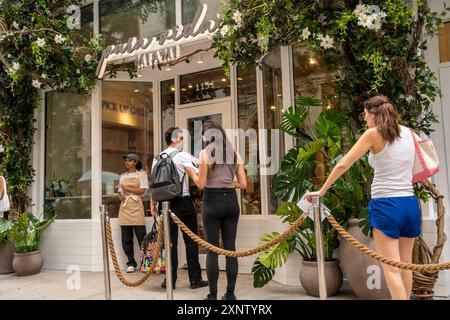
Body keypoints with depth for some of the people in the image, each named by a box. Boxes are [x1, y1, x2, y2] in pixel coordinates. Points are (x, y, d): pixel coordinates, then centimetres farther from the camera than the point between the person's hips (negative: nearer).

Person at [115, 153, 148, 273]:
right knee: (126, 238, 3)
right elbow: (120, 192, 16)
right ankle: (131, 263, 11)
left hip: (136, 207, -4)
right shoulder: (123, 176, 16)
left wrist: (125, 187, -8)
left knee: (141, 236, -7)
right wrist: (121, 196, -7)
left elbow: (141, 191, -5)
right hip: (124, 208, 4)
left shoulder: (141, 174, 5)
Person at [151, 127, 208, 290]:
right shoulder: (182, 156, -7)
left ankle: (170, 280, 12)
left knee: (170, 241, 9)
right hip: (183, 202, -4)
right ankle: (195, 279, 10)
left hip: (166, 202, 4)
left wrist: (153, 203, 11)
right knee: (191, 241, 5)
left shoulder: (157, 159, 8)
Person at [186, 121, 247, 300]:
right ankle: (230, 294, 13)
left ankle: (213, 295, 5)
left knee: (212, 249, 2)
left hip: (212, 202, -4)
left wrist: (191, 172, 9)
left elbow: (201, 184, -8)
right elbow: (243, 184, 5)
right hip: (231, 202, 4)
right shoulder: (234, 154, 8)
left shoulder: (205, 153, -4)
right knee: (230, 248, 8)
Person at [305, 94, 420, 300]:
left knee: (391, 268, -3)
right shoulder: (407, 133, 10)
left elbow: (342, 165, -8)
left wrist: (321, 191, -1)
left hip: (386, 206, -6)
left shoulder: (373, 134, -6)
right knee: (405, 265, 17)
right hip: (410, 204, 6)